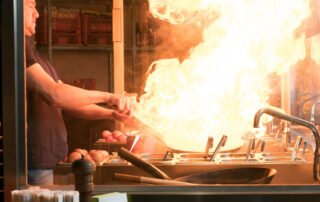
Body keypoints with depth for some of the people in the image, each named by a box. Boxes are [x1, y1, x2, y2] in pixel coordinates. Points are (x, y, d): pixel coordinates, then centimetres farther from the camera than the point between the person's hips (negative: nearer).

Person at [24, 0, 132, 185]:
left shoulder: (31, 51, 19)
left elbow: (69, 102, 19)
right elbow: (54, 94, -23)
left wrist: (111, 114, 7)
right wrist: (107, 97, -14)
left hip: (43, 161, 9)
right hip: (32, 163, -9)